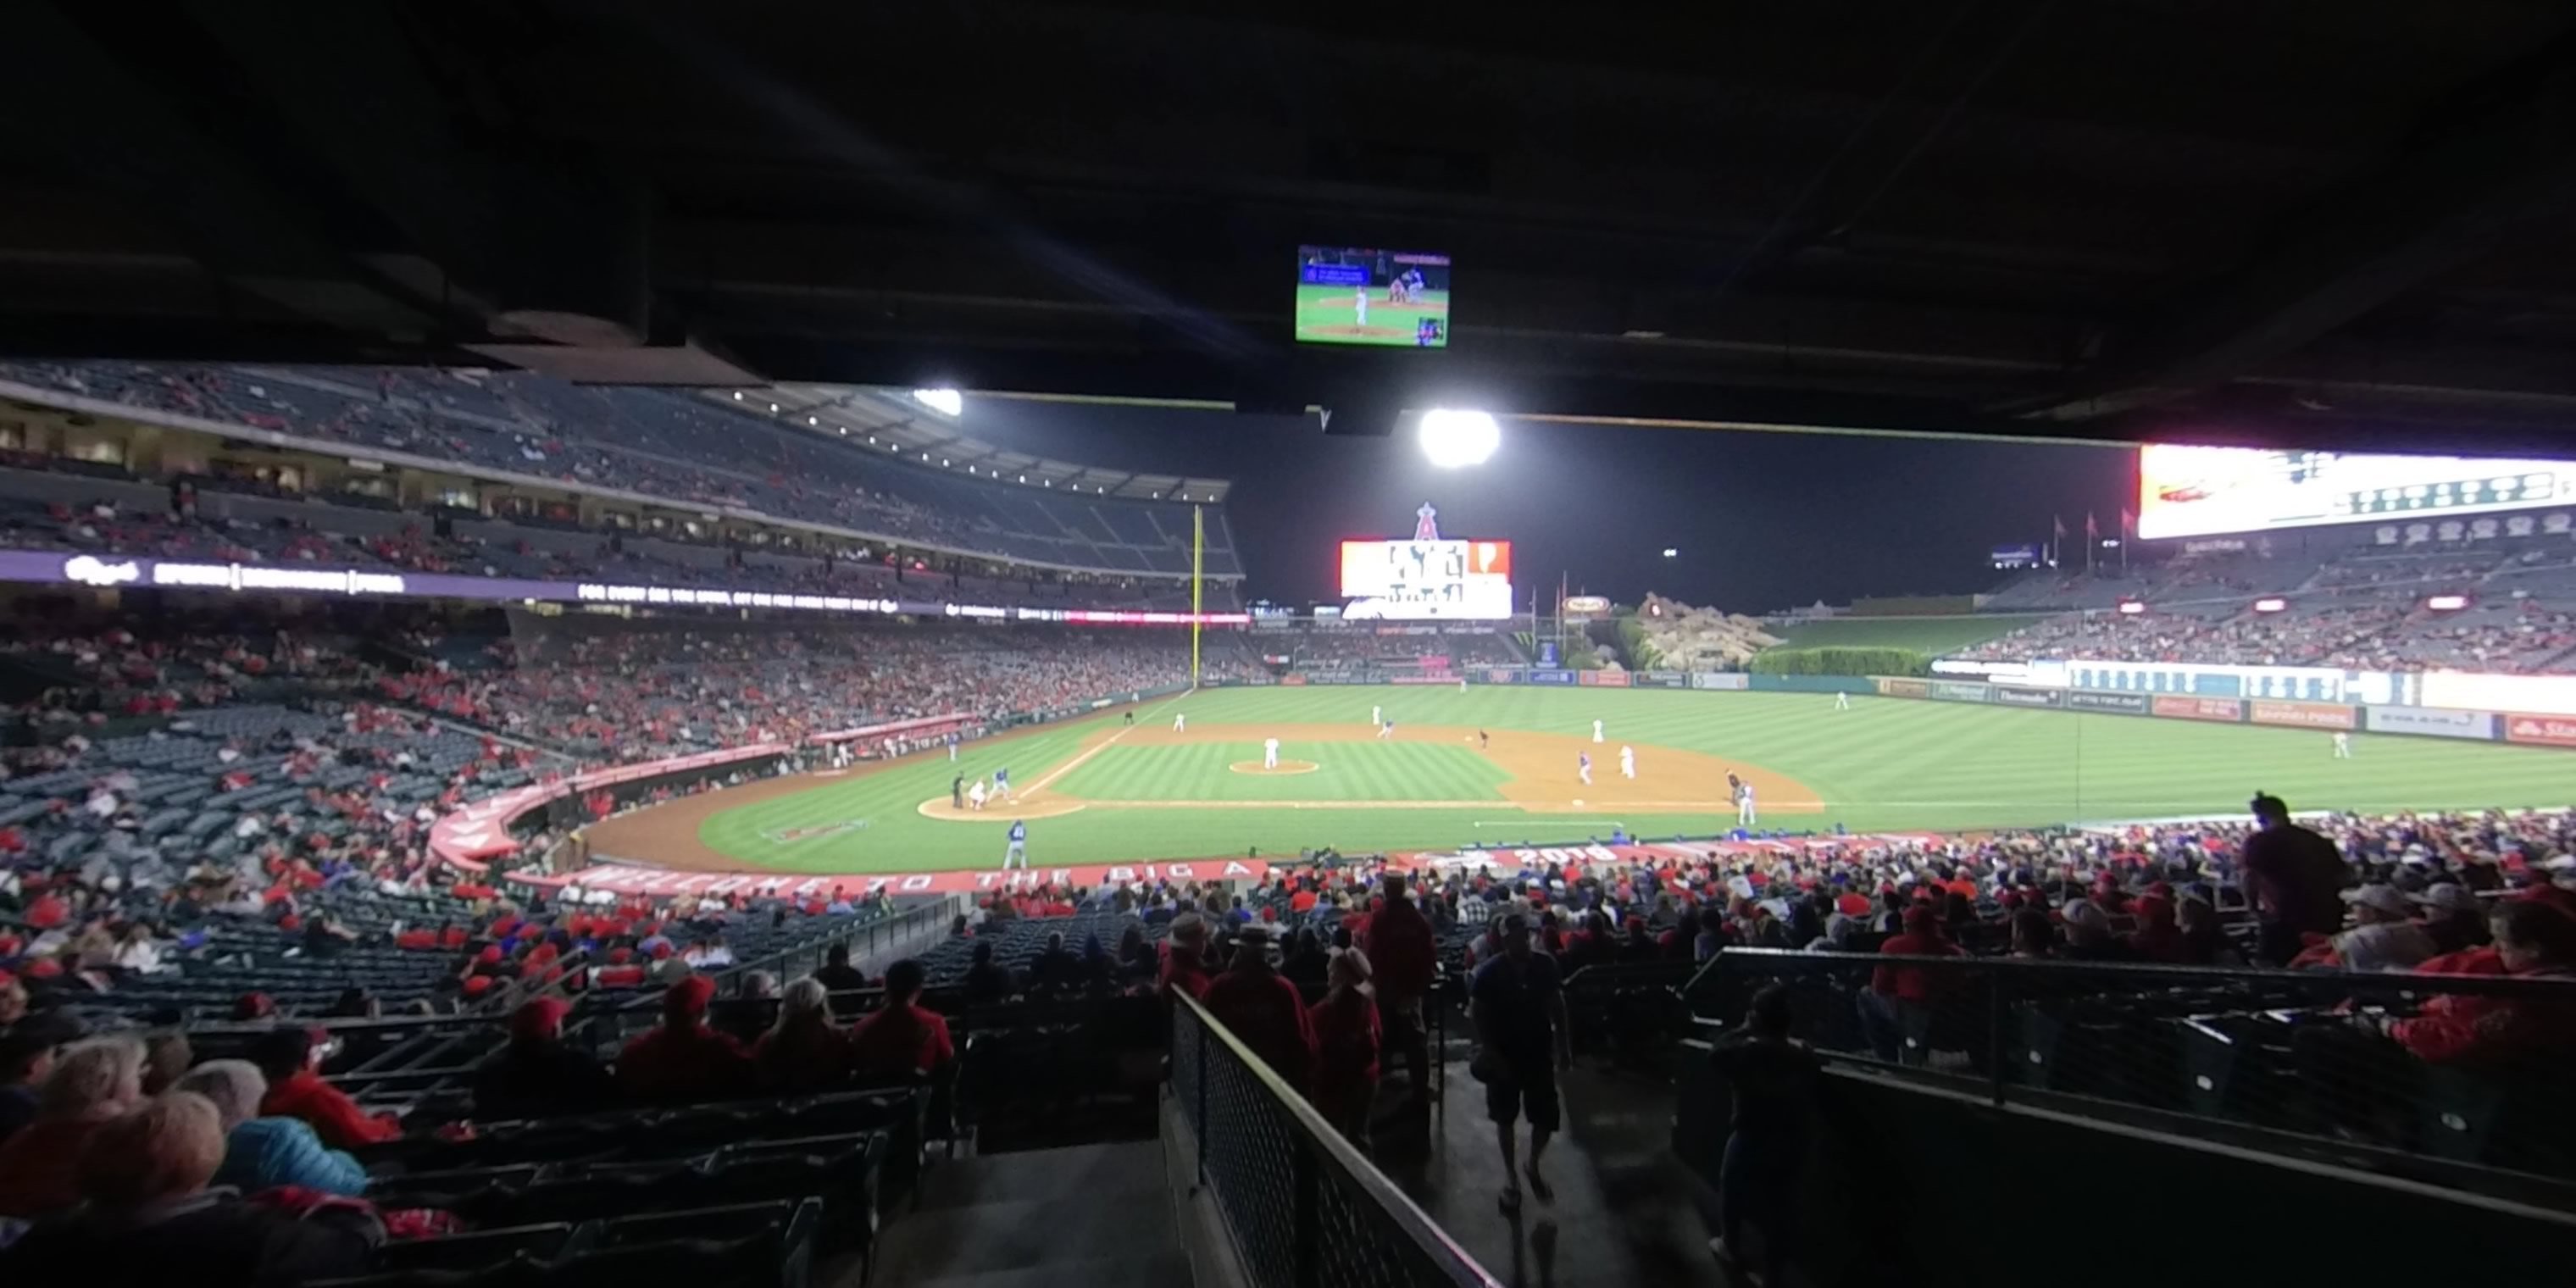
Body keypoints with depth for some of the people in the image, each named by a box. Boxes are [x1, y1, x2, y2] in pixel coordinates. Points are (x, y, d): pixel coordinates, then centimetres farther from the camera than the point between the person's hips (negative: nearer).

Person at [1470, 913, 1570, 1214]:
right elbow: (1476, 1013, -10)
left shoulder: (1545, 965, -7)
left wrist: (1564, 1046, 3)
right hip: (1504, 1054, -2)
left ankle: (1533, 1165, 34)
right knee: (1505, 1118, 11)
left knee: (1547, 1117, 7)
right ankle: (1511, 1175, 31)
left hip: (1539, 1051, 2)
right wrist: (1488, 1050, -15)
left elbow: (1557, 1006, 4)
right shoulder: (1490, 971, -15)